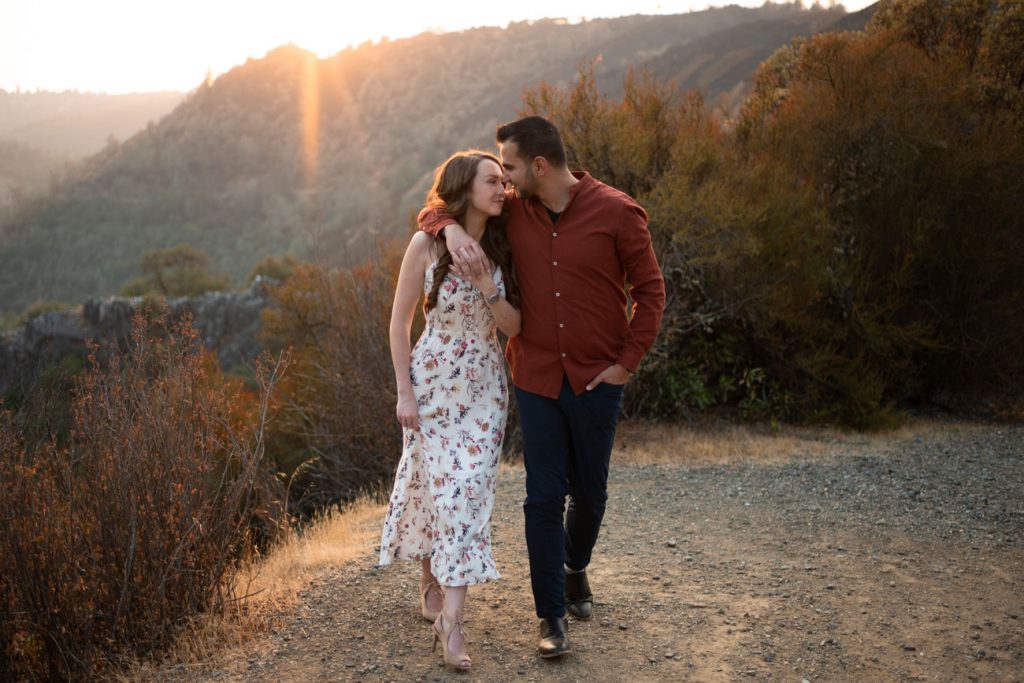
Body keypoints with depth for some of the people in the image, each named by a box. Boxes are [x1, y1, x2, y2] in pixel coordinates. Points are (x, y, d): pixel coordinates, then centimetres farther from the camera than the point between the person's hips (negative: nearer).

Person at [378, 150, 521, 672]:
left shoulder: (500, 248, 2)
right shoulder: (427, 245, -8)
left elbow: (514, 328, 2)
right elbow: (400, 321, -5)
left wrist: (488, 289, -16)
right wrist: (404, 393, -9)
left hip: (483, 388, 3)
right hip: (432, 382, -3)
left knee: (469, 490, -4)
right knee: (436, 484, 0)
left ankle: (451, 619, -1)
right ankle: (430, 582, 27)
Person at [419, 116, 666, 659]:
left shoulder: (616, 212, -9)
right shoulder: (512, 210, 0)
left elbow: (650, 291, -2)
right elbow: (433, 210, 8)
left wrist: (627, 361, -7)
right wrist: (452, 228, -15)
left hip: (596, 380, -1)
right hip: (536, 379, 2)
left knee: (589, 493, 13)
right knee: (544, 497, 0)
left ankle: (576, 569, 43)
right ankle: (552, 617, 11)